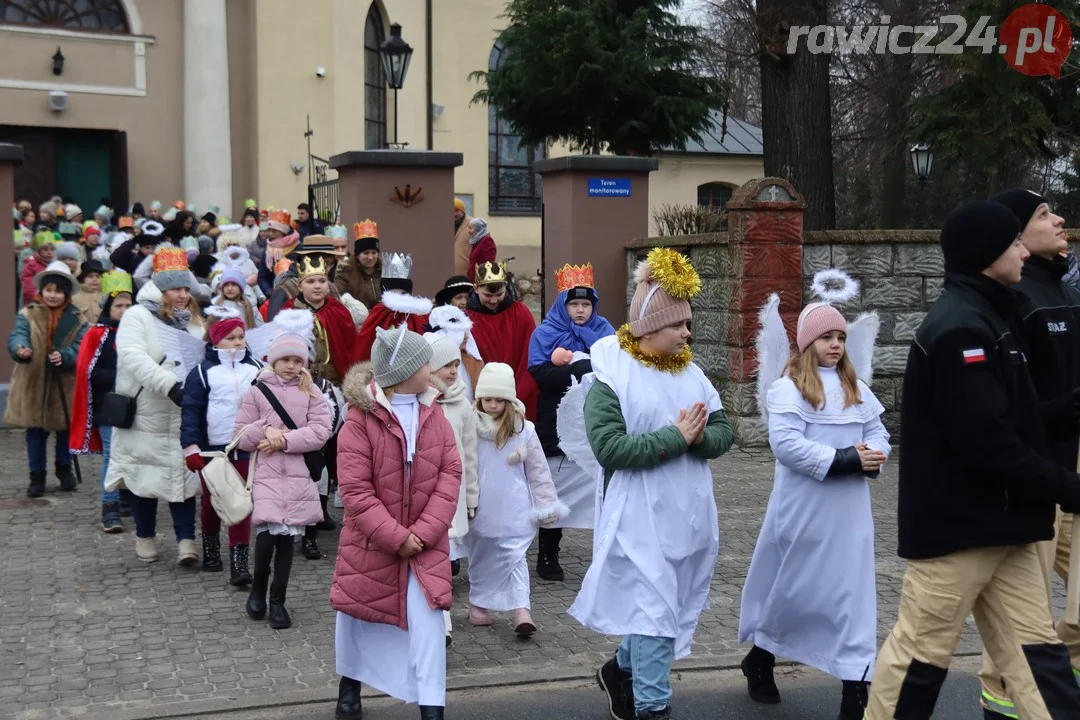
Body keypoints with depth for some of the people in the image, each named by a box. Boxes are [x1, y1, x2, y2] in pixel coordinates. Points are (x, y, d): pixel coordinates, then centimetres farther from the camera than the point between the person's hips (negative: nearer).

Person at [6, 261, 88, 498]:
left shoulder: (76, 318, 0)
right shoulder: (28, 314, -3)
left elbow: (81, 347, -10)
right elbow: (17, 336, -19)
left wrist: (64, 356, -30)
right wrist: (21, 349, -43)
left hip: (64, 385, 1)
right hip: (33, 384, -1)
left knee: (65, 429, 12)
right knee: (35, 431, 6)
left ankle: (64, 469, 32)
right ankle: (37, 475, 17)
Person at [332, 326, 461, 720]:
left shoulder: (433, 412, -1)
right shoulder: (360, 418, -15)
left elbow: (450, 473, -4)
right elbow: (355, 490, -18)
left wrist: (425, 531, -15)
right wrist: (395, 537, -21)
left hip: (424, 541, 2)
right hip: (370, 541, -2)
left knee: (428, 622, -10)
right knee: (358, 617, 16)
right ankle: (349, 687, 42)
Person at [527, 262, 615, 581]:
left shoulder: (603, 331, 8)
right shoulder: (546, 333, 1)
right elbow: (538, 373, -13)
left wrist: (578, 363, -14)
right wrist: (580, 370, -19)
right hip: (556, 426, -1)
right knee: (553, 491, 5)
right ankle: (548, 557, 17)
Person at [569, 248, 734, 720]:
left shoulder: (691, 373, 7)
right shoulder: (611, 378, -12)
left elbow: (723, 433, 6)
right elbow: (609, 447, -20)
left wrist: (698, 437, -17)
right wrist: (676, 437, -20)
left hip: (691, 515, 7)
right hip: (642, 517, -7)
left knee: (674, 607, 16)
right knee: (654, 610, -4)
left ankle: (621, 670, 38)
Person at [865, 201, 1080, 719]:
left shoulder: (986, 317, 14)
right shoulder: (960, 328, -20)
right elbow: (988, 442, -25)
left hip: (1000, 521, 10)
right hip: (960, 523, -10)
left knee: (1035, 649, 9)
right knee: (921, 649, 2)